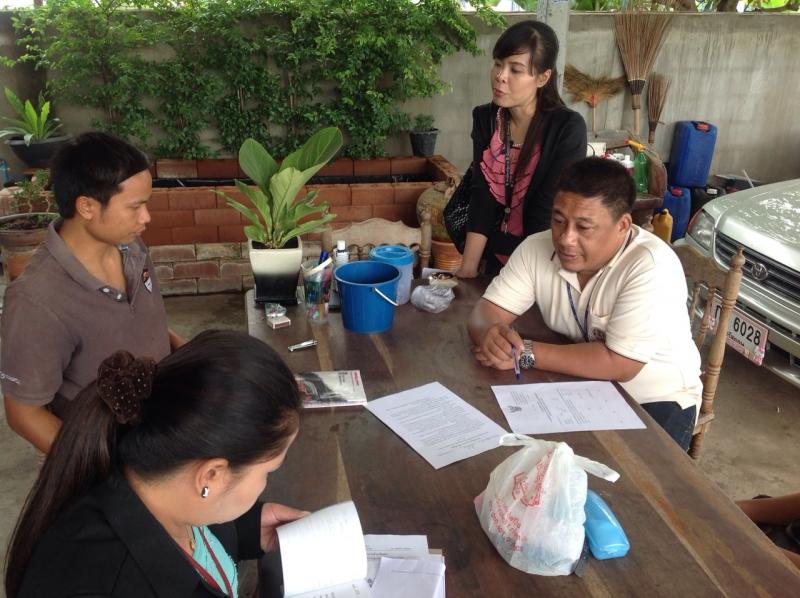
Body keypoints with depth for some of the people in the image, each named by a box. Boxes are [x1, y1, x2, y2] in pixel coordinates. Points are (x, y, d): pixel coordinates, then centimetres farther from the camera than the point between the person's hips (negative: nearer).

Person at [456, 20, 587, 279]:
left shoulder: (568, 129, -20)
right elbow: (481, 198, -11)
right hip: (497, 261, 4)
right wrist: (468, 269, -17)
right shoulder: (484, 119, -7)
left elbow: (546, 213, -21)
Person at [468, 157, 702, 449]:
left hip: (656, 399, -3)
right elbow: (486, 312, -10)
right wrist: (490, 334, -34)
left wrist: (526, 353, -28)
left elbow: (618, 364, -30)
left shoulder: (651, 265, -28)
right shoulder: (537, 248, -12)